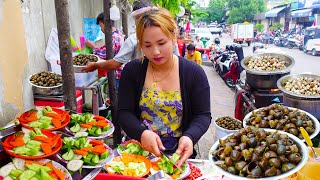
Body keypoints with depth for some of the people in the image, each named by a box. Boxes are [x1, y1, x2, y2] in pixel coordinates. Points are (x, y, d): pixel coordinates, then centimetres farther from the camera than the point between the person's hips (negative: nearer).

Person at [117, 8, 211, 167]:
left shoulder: (194, 73, -3)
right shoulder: (132, 70, 0)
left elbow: (202, 116, -1)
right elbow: (124, 112, -1)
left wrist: (189, 137, -21)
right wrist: (141, 133, -21)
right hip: (138, 152, 1)